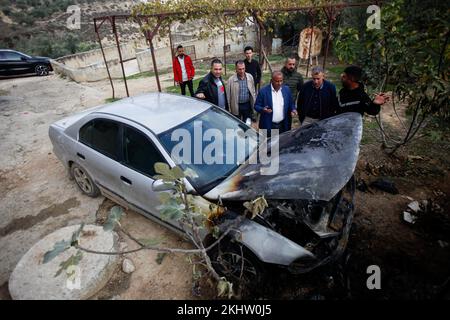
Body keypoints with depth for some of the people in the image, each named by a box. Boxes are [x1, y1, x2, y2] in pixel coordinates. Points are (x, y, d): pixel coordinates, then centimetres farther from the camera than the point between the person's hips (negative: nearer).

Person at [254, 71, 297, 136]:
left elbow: (291, 103, 13)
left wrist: (293, 110, -8)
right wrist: (263, 109, -24)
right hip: (268, 126, -3)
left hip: (283, 126, 3)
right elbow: (256, 106, -3)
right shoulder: (263, 91, -9)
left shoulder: (287, 89, 3)